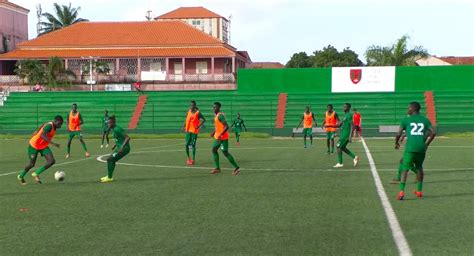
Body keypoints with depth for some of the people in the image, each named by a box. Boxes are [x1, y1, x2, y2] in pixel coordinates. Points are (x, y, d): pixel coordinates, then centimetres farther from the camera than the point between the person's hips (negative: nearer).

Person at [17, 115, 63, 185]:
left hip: (44, 146, 7)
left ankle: (36, 174, 4)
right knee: (32, 164, 5)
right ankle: (21, 176, 34)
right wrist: (52, 143, -50)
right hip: (34, 145, -7)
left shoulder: (54, 127, 0)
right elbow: (42, 135, -44)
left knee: (52, 161, -11)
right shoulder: (49, 126, -27)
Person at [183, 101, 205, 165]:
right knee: (187, 144, 6)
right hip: (188, 130, 5)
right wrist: (184, 125, 9)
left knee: (193, 145, -5)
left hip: (194, 131, -5)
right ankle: (188, 157, 25)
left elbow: (204, 120, -11)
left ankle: (193, 160, 2)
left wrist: (199, 126, -21)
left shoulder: (198, 113, -9)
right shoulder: (189, 111, 7)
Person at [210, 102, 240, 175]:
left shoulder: (220, 116, -18)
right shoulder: (216, 115, 13)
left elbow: (226, 126, -25)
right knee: (214, 150, 12)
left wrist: (220, 135, -28)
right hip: (218, 137, 10)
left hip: (223, 137, -10)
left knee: (225, 153, -8)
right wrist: (214, 132, 24)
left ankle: (237, 168, -3)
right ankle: (217, 168, 17)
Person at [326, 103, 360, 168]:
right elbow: (339, 125, 21)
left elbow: (352, 126, -19)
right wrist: (329, 125, 13)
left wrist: (350, 136, -25)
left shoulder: (349, 115, -13)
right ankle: (354, 157, 13)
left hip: (345, 135, -10)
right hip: (343, 134, 10)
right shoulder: (345, 115, 17)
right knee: (343, 148, 14)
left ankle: (340, 163, 0)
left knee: (338, 147, -5)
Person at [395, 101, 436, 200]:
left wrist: (396, 143, 20)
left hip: (410, 148, -3)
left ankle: (401, 192, -15)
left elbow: (398, 134, 2)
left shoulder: (406, 120, 6)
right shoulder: (425, 120, 13)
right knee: (419, 168, 23)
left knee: (405, 169, -1)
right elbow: (433, 133, 6)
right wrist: (427, 144, 19)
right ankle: (419, 191, 26)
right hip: (421, 148, 3)